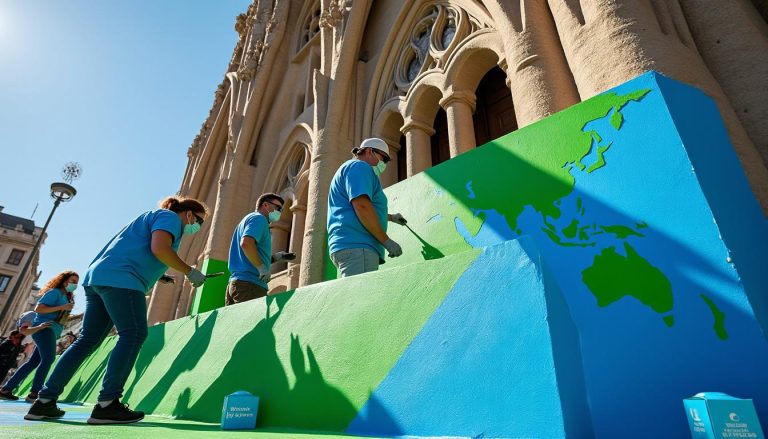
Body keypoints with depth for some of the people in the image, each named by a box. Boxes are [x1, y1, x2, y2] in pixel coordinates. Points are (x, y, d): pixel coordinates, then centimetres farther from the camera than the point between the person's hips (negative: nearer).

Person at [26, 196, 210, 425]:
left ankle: (45, 401, 14)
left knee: (88, 339, 11)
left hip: (97, 277, 10)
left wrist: (154, 276, 29)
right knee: (134, 334, -12)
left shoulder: (152, 216, 29)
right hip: (121, 279, -10)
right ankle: (107, 404, -15)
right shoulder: (170, 217, -1)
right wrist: (190, 272, -10)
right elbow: (159, 248, -19)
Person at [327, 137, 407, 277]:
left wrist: (390, 217, 54)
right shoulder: (360, 166, -1)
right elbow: (361, 206, -17)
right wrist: (387, 241, -13)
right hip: (356, 245, -11)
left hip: (349, 244, 11)